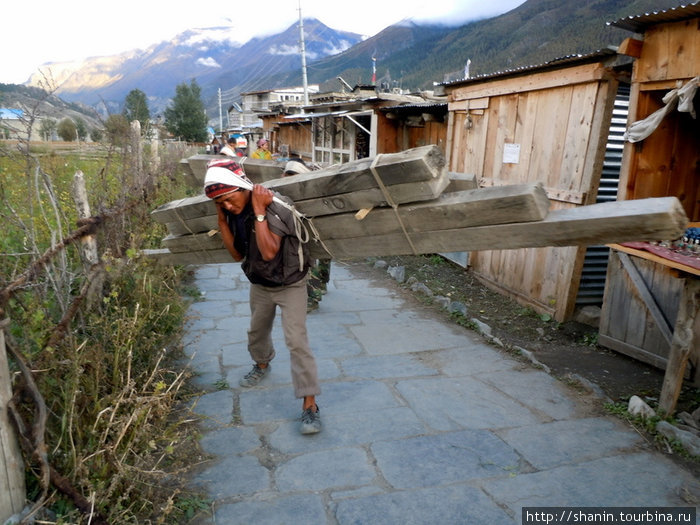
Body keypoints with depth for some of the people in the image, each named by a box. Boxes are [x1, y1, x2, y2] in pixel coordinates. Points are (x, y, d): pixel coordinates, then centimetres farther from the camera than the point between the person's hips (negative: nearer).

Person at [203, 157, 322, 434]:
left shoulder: (275, 207, -29)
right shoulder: (233, 211, -8)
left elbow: (268, 252, -38)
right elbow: (237, 254, -5)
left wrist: (259, 212, -37)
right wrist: (221, 220, -14)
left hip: (290, 284, -6)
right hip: (259, 285, 7)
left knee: (296, 341, -12)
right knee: (257, 331, 24)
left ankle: (310, 405, -5)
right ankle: (262, 364, 55)